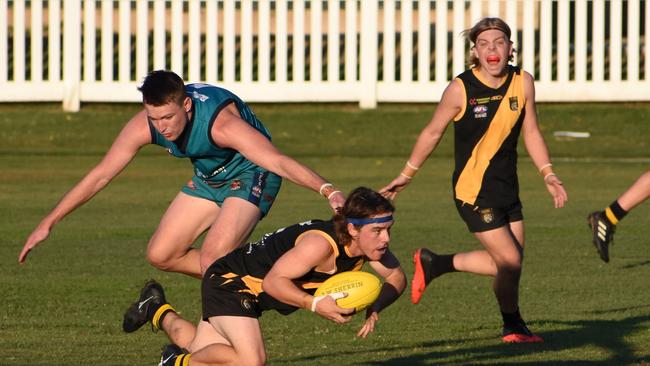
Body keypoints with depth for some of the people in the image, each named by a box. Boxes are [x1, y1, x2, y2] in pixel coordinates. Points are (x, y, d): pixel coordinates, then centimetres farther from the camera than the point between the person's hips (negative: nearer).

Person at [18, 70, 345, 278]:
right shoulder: (143, 126, -21)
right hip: (208, 177, 7)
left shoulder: (220, 123, -38)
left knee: (212, 258, -25)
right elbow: (100, 175, -11)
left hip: (249, 175, -7)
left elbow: (276, 160, -46)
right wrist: (48, 224, -9)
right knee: (160, 255, 1)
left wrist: (328, 190, -61)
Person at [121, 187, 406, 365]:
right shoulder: (320, 243, -36)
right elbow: (273, 281, -34)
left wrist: (374, 307, -18)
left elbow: (396, 276, 1)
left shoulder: (371, 243, -13)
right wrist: (315, 304, -43)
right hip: (229, 280, -9)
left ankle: (158, 311, 45)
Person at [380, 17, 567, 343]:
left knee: (511, 261, 8)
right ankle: (513, 326, 18)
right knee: (509, 262, -8)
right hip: (473, 190, -6)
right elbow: (432, 133, -2)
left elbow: (530, 132, 9)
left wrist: (548, 174, -2)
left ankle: (434, 265, 25)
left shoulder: (523, 82, -2)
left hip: (507, 187, 6)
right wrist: (405, 176, 7)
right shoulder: (460, 89, -15)